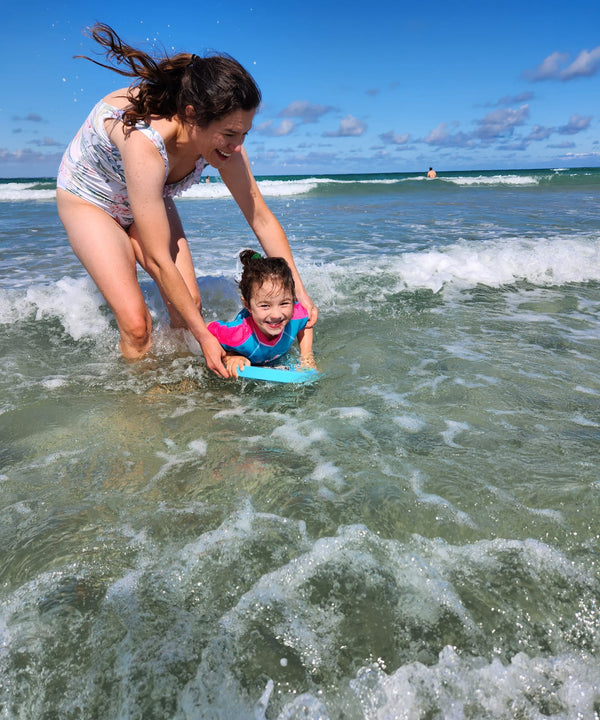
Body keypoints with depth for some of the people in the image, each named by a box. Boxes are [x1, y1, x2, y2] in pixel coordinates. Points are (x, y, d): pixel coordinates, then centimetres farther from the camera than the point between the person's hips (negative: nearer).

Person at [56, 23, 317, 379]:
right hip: (89, 199, -5)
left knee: (190, 305, -4)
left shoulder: (222, 139, -25)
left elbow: (261, 218, -15)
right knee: (135, 323, -15)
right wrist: (205, 336, -32)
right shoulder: (145, 141, -43)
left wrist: (299, 291, -15)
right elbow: (159, 260, -38)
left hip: (151, 199, 5)